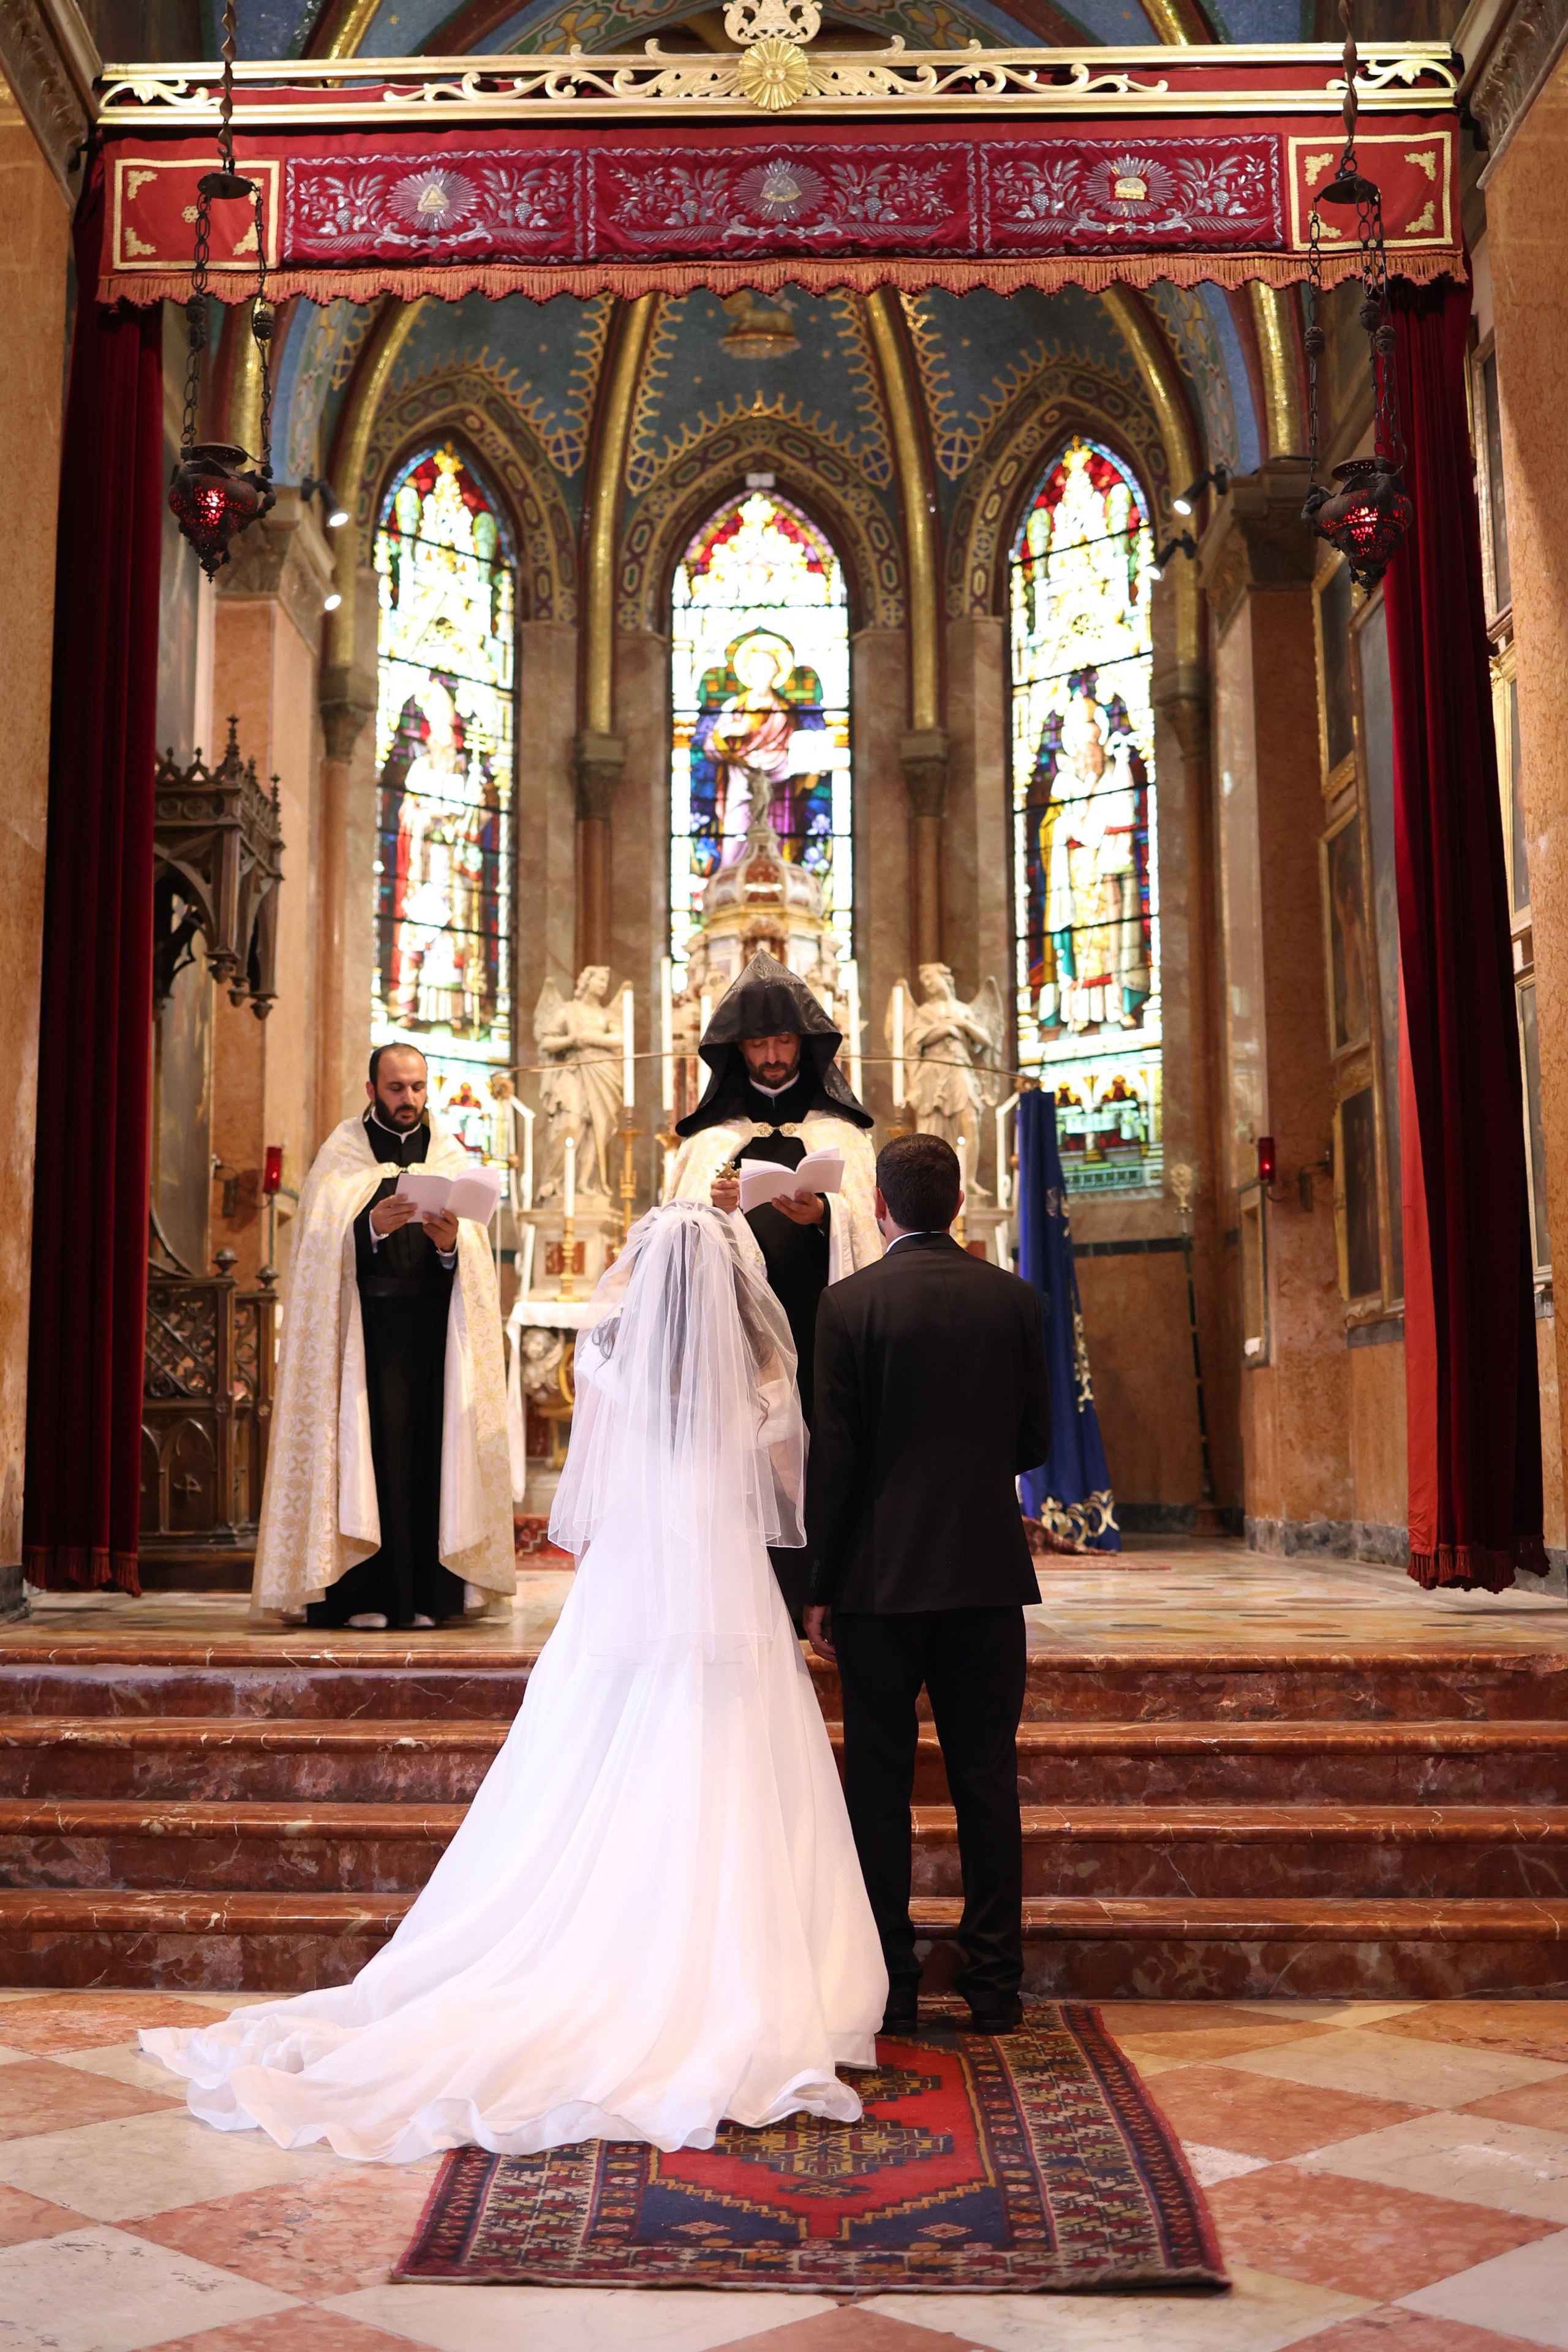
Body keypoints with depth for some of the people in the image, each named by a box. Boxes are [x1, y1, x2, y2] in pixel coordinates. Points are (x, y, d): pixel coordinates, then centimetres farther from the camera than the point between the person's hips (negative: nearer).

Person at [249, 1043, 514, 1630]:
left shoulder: (450, 1158, 12)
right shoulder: (341, 1157, 7)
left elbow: (477, 1264, 4)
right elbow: (321, 1248, -5)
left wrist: (451, 1245, -17)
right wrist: (371, 1228, -22)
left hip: (435, 1328, 2)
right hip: (364, 1326, -2)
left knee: (432, 1444, -3)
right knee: (371, 1446, -8)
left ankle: (425, 1593, 4)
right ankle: (365, 1594, -3)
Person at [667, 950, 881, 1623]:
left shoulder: (840, 1132, 13)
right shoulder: (711, 1136, 16)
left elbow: (867, 1225, 2)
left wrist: (821, 1214, -18)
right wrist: (714, 1209, -14)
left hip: (816, 1320, 0)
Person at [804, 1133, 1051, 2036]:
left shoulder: (848, 1303, -8)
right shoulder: (1016, 1299, 1)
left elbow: (832, 1454, -8)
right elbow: (1035, 1441, 6)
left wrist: (819, 1588, -1)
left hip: (880, 1575, -2)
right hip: (988, 1571, 2)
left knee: (880, 1784, 7)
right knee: (988, 1781, 9)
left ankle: (888, 1988, 13)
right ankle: (996, 1987, 15)